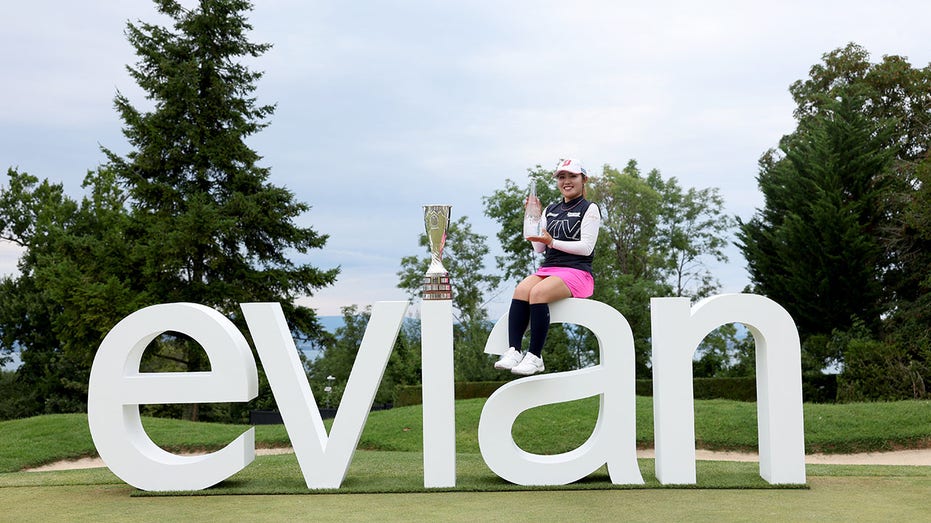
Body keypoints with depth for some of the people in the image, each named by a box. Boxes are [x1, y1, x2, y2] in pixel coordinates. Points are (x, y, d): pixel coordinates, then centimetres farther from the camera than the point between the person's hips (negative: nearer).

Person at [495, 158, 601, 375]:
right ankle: (514, 351, -37)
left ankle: (534, 357, -34)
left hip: (577, 272, -5)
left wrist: (553, 242, -13)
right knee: (521, 290, -28)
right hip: (548, 268, 5)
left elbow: (586, 247, -6)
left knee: (538, 292, -34)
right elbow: (539, 248, 19)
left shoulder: (589, 209, 6)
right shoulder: (551, 210, 22)